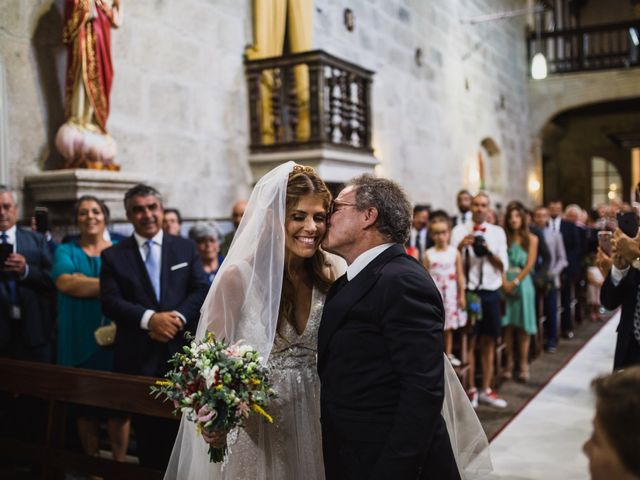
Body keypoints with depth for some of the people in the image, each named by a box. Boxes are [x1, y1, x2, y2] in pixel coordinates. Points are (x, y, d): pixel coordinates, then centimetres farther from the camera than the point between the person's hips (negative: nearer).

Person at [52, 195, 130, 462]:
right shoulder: (65, 252, 7)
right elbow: (64, 282, -13)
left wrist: (82, 281, -13)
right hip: (79, 341, 1)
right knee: (85, 405, 8)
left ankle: (119, 464, 15)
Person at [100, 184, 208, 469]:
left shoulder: (185, 248, 9)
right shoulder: (113, 256, 5)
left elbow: (201, 290, 2)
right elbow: (110, 302, -5)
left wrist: (177, 317, -15)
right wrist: (149, 318, -19)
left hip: (181, 351, 1)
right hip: (138, 356, -1)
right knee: (147, 431, 10)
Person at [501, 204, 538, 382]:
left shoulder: (531, 239, 4)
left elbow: (529, 265, -3)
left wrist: (515, 282, -11)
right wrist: (504, 282, -12)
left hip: (522, 283, -1)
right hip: (505, 285, 1)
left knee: (523, 326, 2)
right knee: (507, 325, 2)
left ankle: (523, 364, 9)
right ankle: (509, 362, 9)